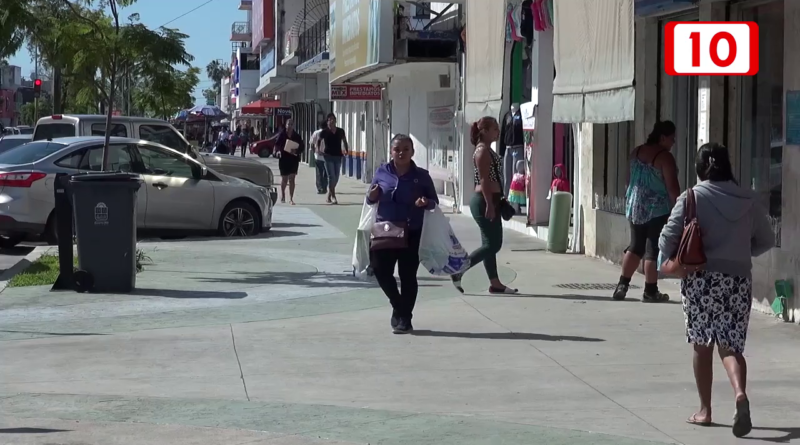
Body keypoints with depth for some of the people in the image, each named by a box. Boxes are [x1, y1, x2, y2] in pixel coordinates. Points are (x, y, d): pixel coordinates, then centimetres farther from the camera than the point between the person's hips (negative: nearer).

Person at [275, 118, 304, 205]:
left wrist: (296, 151, -16)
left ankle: (291, 198, 1)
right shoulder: (282, 135, -2)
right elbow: (277, 145, -3)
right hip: (284, 159, -1)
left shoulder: (297, 136, 3)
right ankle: (283, 194, 34)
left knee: (292, 179, -2)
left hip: (294, 159, 1)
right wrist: (278, 151, -23)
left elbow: (301, 147, 3)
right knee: (284, 178, 8)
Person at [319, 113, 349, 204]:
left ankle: (329, 197, 20)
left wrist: (346, 151, 3)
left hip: (338, 156, 4)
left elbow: (344, 141, 16)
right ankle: (333, 197, -14)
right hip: (328, 156, -4)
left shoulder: (340, 131, 5)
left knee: (336, 178, 7)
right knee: (331, 177, -12)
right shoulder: (325, 132, -2)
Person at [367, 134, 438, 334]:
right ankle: (400, 308, 23)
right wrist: (372, 196, -11)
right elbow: (371, 200, 12)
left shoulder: (421, 176, -1)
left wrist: (426, 203, -17)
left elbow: (435, 201, 5)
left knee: (407, 275, 0)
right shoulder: (381, 172, 3)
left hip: (411, 233, -2)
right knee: (381, 271, -1)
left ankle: (404, 318, 11)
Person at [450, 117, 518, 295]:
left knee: (492, 243, 11)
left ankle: (495, 284, 14)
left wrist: (497, 202, 22)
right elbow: (484, 180, -20)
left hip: (489, 201, 10)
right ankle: (458, 270, -5)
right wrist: (489, 205, -24)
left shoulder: (487, 150, 17)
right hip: (484, 201, -10)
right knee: (492, 244, -8)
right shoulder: (482, 151, -14)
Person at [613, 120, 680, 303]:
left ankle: (622, 285, 14)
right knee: (653, 249, -1)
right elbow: (672, 187, -17)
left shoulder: (637, 152, 8)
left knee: (635, 246, 16)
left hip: (635, 207, 7)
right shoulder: (665, 157, -14)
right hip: (658, 210, -7)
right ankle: (650, 291, 3)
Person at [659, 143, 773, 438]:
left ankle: (705, 410, 18)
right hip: (738, 281, 2)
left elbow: (667, 239, -10)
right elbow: (766, 241, 11)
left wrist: (676, 261, 10)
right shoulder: (748, 200, 3)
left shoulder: (692, 197, -6)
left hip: (701, 279, -2)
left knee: (702, 346, 12)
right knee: (731, 347, 6)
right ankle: (740, 393, -21)